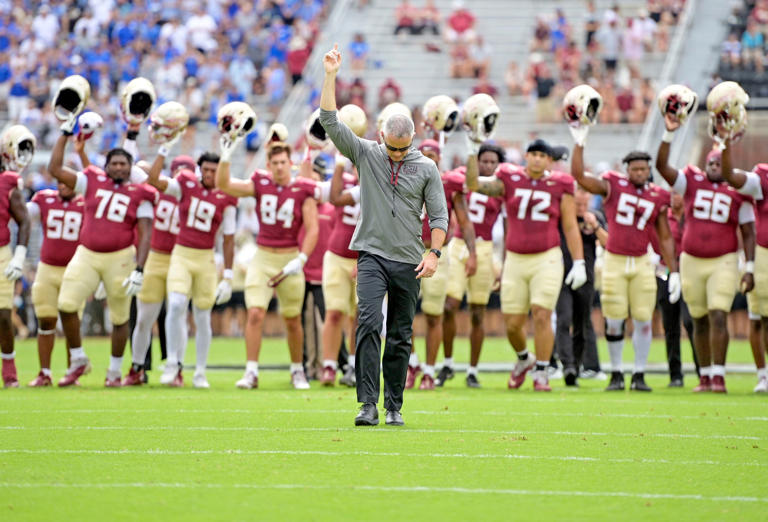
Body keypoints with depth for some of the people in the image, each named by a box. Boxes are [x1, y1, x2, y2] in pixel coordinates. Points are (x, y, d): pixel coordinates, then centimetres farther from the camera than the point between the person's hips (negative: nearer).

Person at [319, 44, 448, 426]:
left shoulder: (426, 168, 5)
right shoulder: (366, 154, 4)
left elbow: (439, 215, 6)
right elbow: (330, 122, -4)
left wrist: (434, 253, -7)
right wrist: (331, 76, -10)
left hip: (409, 262, 1)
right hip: (372, 254, -1)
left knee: (400, 336, 5)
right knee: (369, 323, -17)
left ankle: (394, 406, 13)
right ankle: (368, 405, -21)